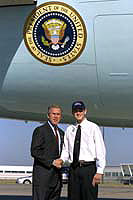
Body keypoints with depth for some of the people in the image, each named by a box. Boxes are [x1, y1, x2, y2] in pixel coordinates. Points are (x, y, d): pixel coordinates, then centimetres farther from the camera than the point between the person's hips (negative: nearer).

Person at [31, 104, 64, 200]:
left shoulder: (61, 133, 19)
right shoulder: (40, 130, -4)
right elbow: (34, 151, -12)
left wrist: (61, 161, 5)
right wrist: (52, 162, -16)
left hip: (56, 174, 7)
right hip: (43, 174, -7)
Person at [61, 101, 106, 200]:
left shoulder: (93, 127, 0)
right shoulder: (69, 129, 14)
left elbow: (100, 151, -4)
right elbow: (66, 150, 17)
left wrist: (99, 172, -11)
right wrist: (61, 160, -6)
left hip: (88, 168, -4)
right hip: (73, 169, 4)